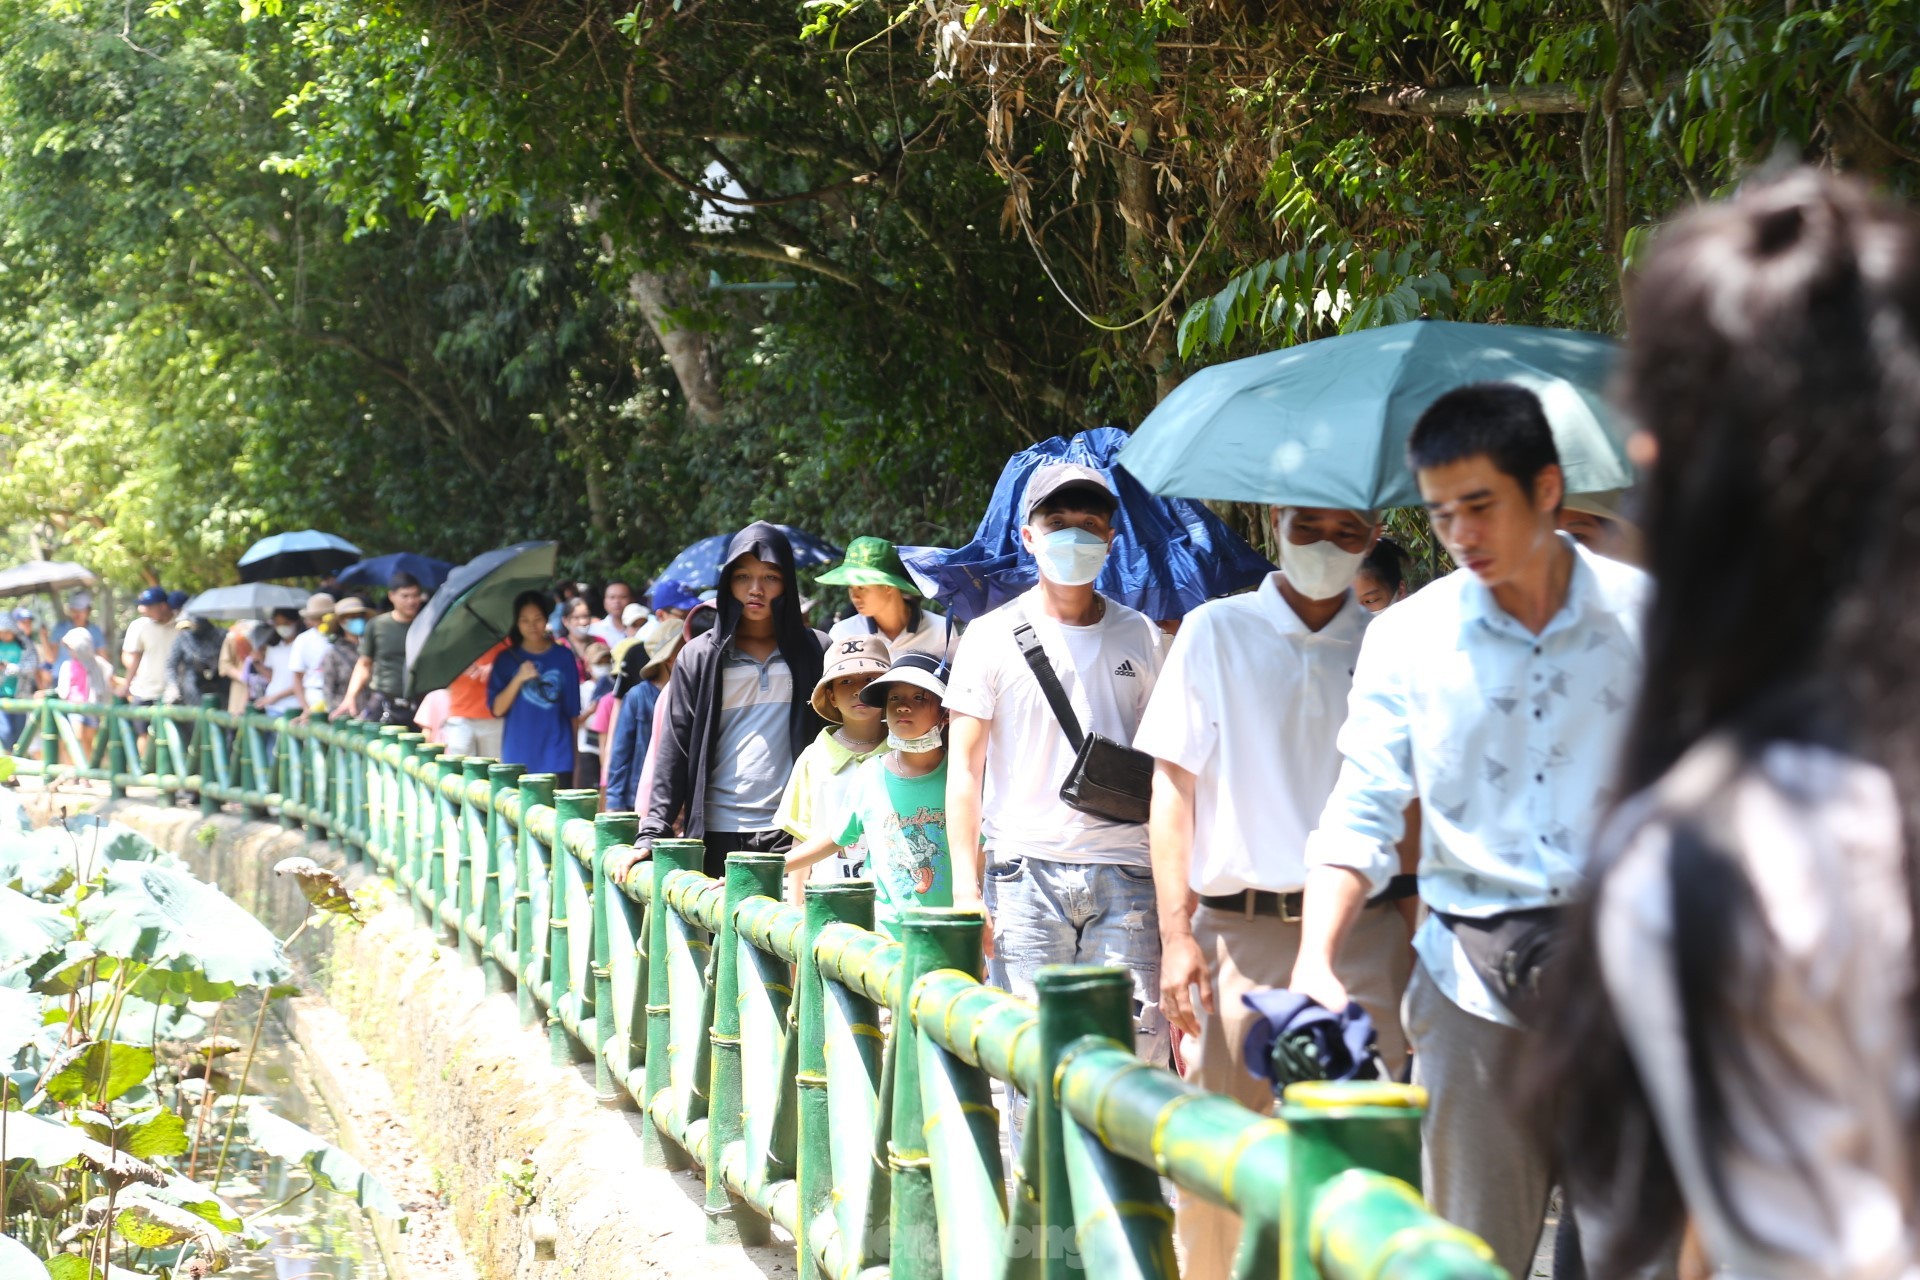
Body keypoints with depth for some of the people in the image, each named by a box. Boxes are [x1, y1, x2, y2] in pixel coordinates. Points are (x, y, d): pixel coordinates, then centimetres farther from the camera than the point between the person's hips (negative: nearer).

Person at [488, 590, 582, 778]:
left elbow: (574, 711, 10)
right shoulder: (507, 659, 5)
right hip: (518, 757, 0)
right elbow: (497, 709, -1)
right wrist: (518, 679, -14)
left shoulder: (563, 656, 5)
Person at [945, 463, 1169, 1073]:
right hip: (1026, 870, -1)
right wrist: (967, 889, -4)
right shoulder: (992, 637, 6)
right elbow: (964, 768, 5)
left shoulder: (1140, 637, 13)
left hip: (1125, 872, 2)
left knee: (1140, 1040, -8)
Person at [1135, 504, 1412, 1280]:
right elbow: (1172, 787, 4)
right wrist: (1176, 933, -4)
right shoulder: (1215, 633, 7)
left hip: (1360, 933, 1)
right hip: (1236, 929, -1)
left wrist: (1416, 940, 3)